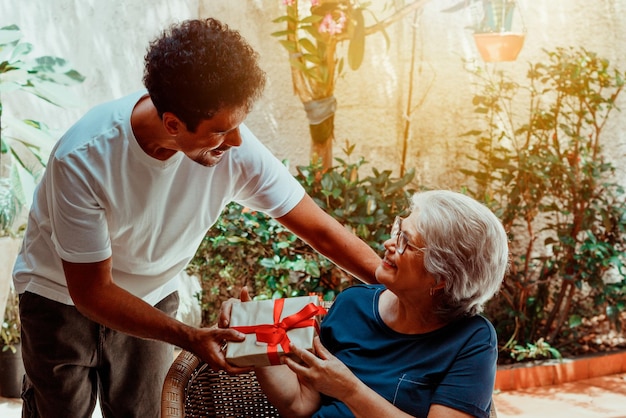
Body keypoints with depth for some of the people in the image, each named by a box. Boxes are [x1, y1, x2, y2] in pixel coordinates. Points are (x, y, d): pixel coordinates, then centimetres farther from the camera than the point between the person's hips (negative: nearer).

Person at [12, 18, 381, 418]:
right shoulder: (83, 159, -35)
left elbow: (320, 229, -18)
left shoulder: (234, 146, -27)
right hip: (64, 296, -2)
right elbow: (92, 292, -28)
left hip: (152, 296, 3)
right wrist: (190, 337, -36)